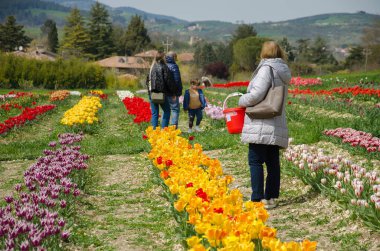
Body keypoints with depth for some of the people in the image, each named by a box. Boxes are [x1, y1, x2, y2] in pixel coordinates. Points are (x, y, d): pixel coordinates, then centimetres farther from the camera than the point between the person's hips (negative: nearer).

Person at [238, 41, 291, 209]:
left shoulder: (267, 68, -10)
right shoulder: (282, 72, 17)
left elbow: (256, 94, -18)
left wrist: (242, 101, 1)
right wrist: (246, 100, 18)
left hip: (262, 127, -9)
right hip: (276, 126, 9)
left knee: (255, 161, -6)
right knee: (273, 162, 11)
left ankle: (258, 199, -7)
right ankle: (271, 197, 16)